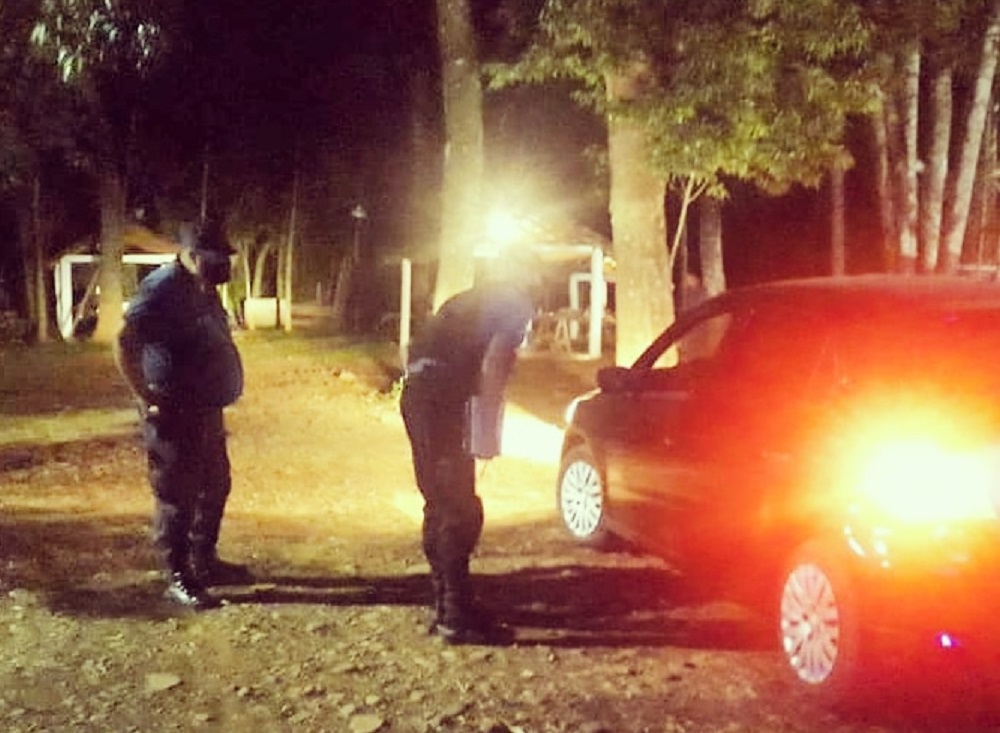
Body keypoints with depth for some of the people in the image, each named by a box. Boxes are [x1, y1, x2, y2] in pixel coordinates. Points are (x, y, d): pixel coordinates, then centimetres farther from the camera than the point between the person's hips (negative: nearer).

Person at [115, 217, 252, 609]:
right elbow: (125, 345, -25)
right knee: (178, 496, -1)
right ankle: (178, 578, 8)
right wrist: (147, 400, -23)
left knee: (215, 487, 18)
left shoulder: (200, 288, 11)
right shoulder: (163, 288, -18)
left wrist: (219, 396, 15)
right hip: (174, 415, -10)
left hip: (205, 411, 10)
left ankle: (204, 562, 32)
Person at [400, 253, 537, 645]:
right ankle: (457, 617, -4)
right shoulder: (515, 304, 4)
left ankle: (447, 605, 24)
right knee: (460, 509, -5)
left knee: (441, 503, 16)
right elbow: (492, 367, -10)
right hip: (441, 396, -9)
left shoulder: (474, 300, 28)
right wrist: (489, 433, -10)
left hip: (417, 391, 9)